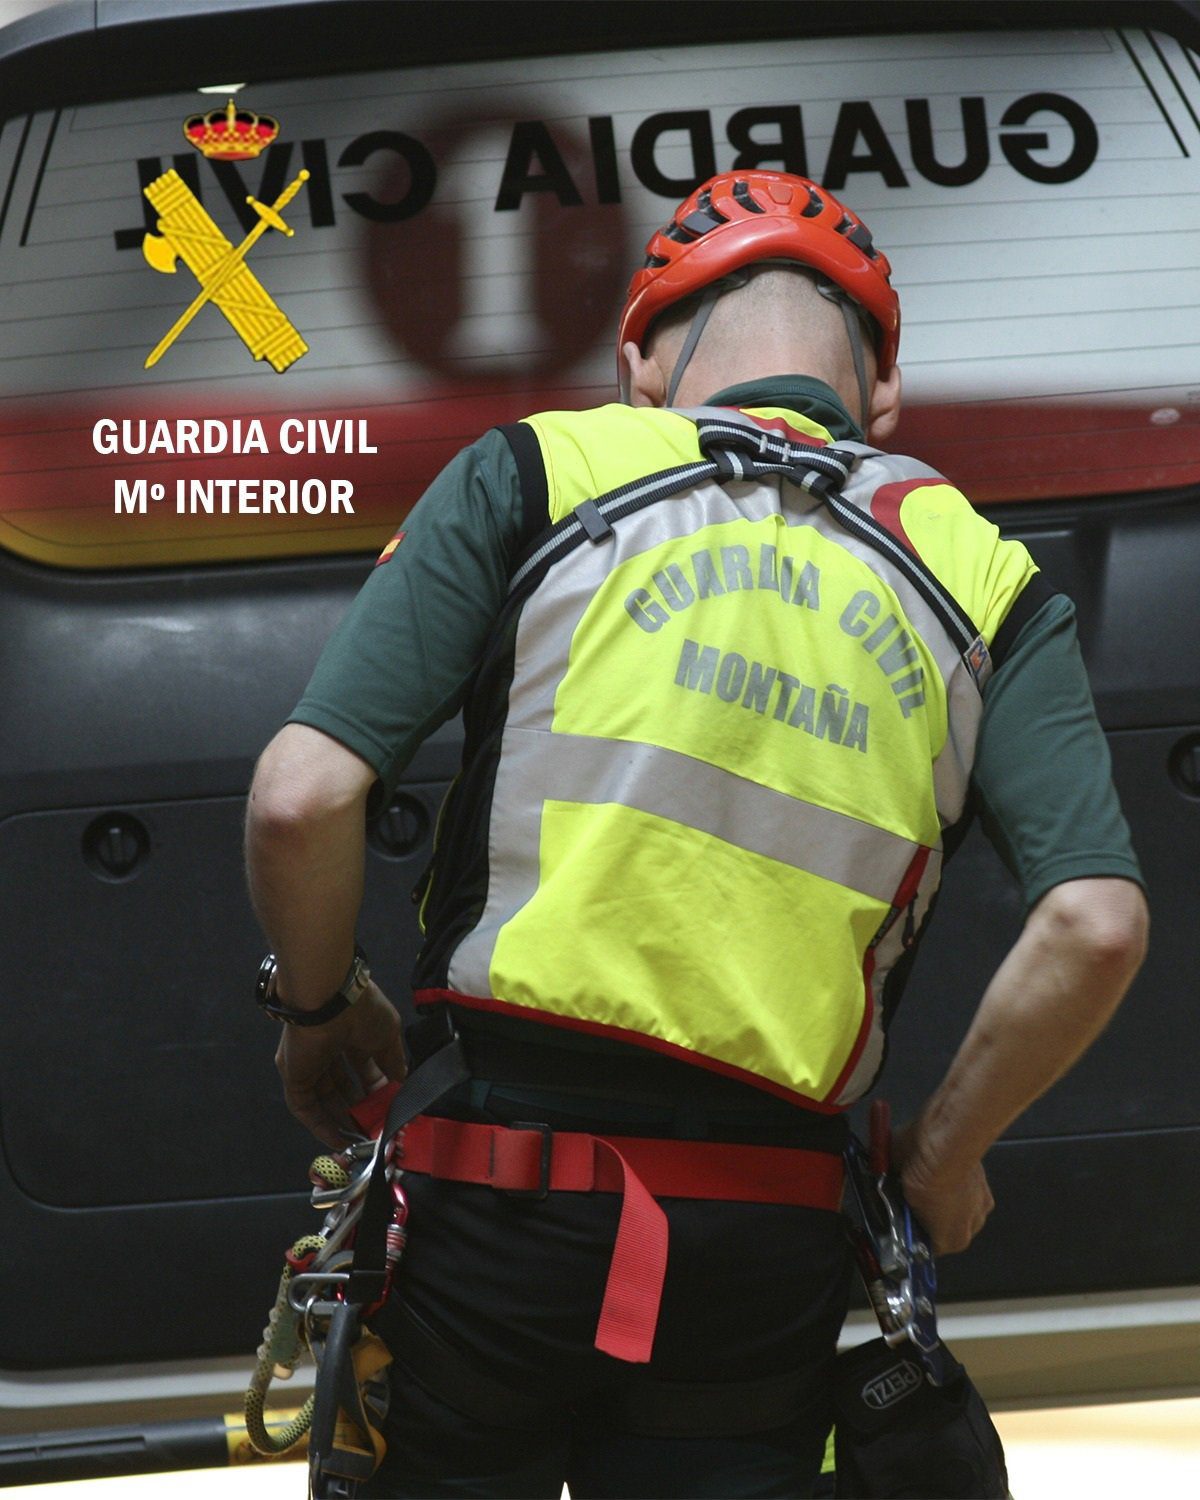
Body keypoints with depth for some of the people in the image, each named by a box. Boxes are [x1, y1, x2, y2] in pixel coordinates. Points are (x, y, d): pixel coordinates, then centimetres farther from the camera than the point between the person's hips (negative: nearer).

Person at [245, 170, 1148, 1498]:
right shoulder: (977, 578, 9)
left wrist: (315, 1010, 11)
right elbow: (1097, 922, -5)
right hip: (768, 1245, 1)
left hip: (500, 1216, -1)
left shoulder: (536, 476, 4)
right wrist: (939, 1159, 9)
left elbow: (302, 797, -7)